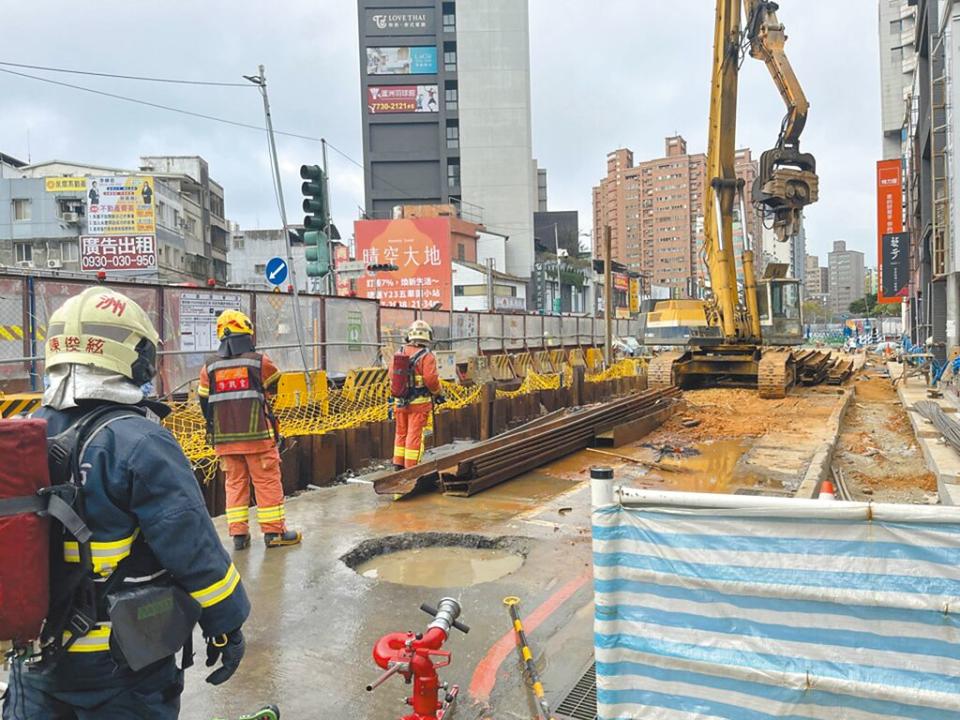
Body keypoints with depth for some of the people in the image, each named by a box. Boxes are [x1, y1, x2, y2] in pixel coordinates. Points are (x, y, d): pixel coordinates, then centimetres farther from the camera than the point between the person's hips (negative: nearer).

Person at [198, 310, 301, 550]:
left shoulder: (210, 367, 4)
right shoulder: (259, 361, -6)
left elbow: (204, 402, 11)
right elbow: (274, 385, 10)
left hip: (225, 438, 4)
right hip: (257, 435, -4)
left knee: (235, 482, 12)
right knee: (267, 482, 4)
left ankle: (238, 533, 12)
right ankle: (274, 531, 9)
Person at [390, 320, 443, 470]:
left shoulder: (399, 353, 2)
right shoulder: (427, 356, -15)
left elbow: (392, 373, 6)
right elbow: (431, 379, -20)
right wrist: (437, 393, -1)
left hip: (401, 401, 5)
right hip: (419, 402, -5)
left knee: (401, 433, 17)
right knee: (415, 435, 2)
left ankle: (398, 464, 25)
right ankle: (411, 467, 6)